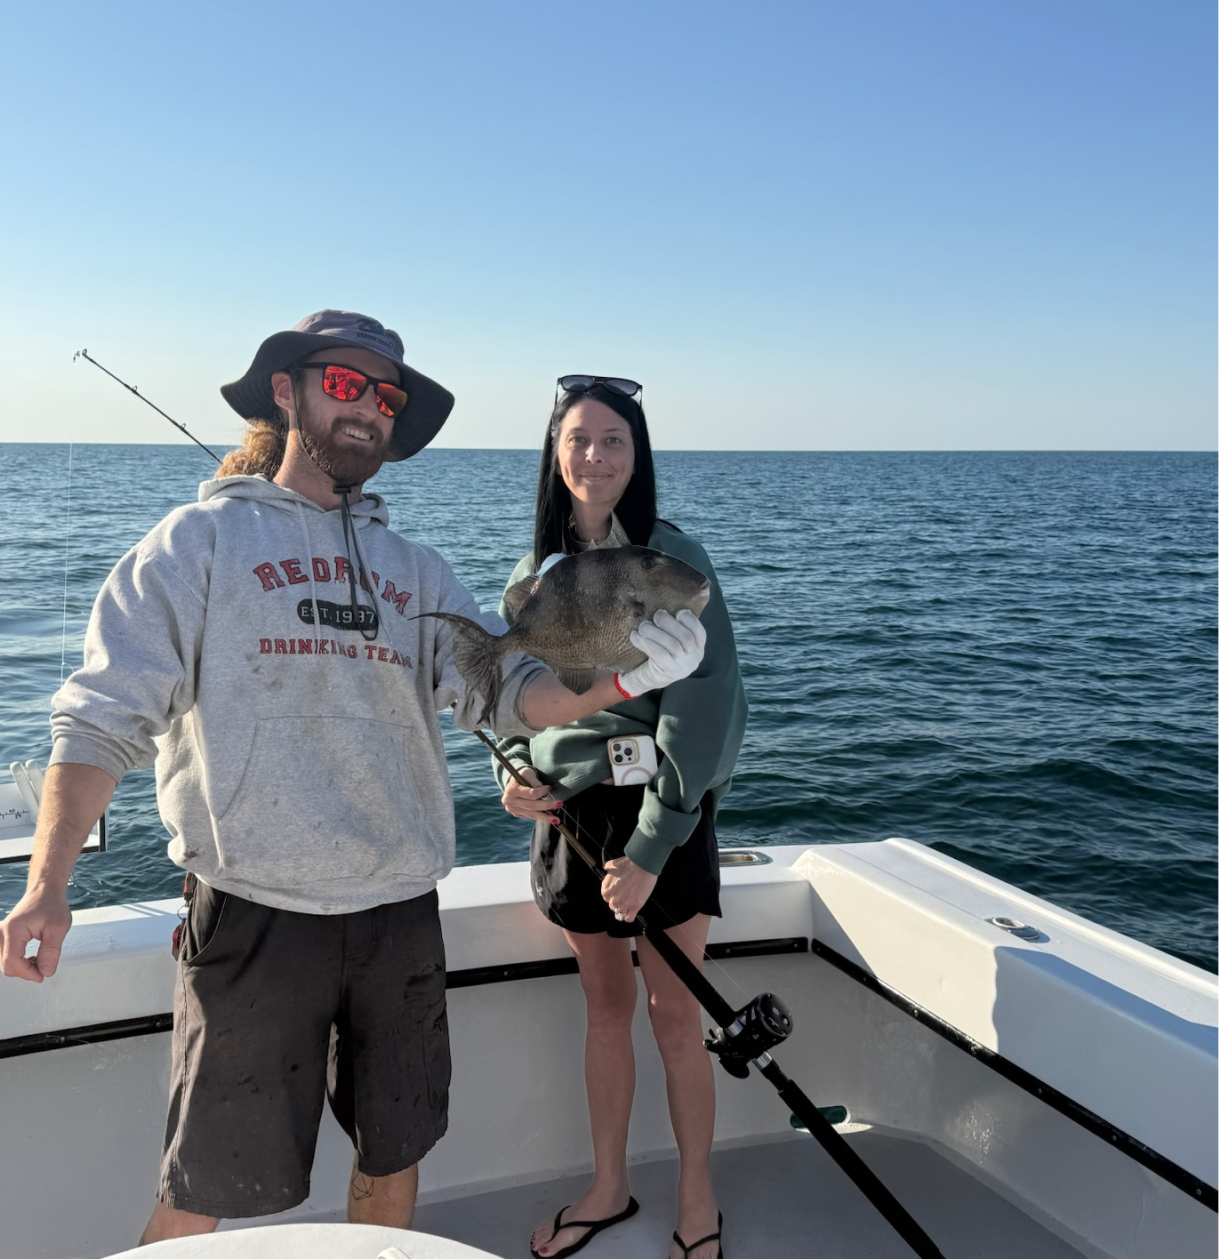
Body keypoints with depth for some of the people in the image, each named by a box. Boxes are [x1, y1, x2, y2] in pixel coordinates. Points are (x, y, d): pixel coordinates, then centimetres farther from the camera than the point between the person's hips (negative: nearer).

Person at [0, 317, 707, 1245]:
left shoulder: (414, 568, 11)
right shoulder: (203, 540, 0)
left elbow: (508, 687, -3)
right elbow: (104, 718, -5)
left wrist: (613, 680, -22)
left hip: (401, 913, 4)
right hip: (254, 914, -4)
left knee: (394, 1159, 19)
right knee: (204, 1193, 7)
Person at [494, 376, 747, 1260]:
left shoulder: (673, 559, -11)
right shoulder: (537, 569, 5)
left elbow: (701, 710, -16)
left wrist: (650, 847, -20)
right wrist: (517, 770, -4)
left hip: (660, 816, -4)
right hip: (570, 812, 5)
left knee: (674, 1017, 6)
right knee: (605, 1007, 17)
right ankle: (609, 1188, 34)